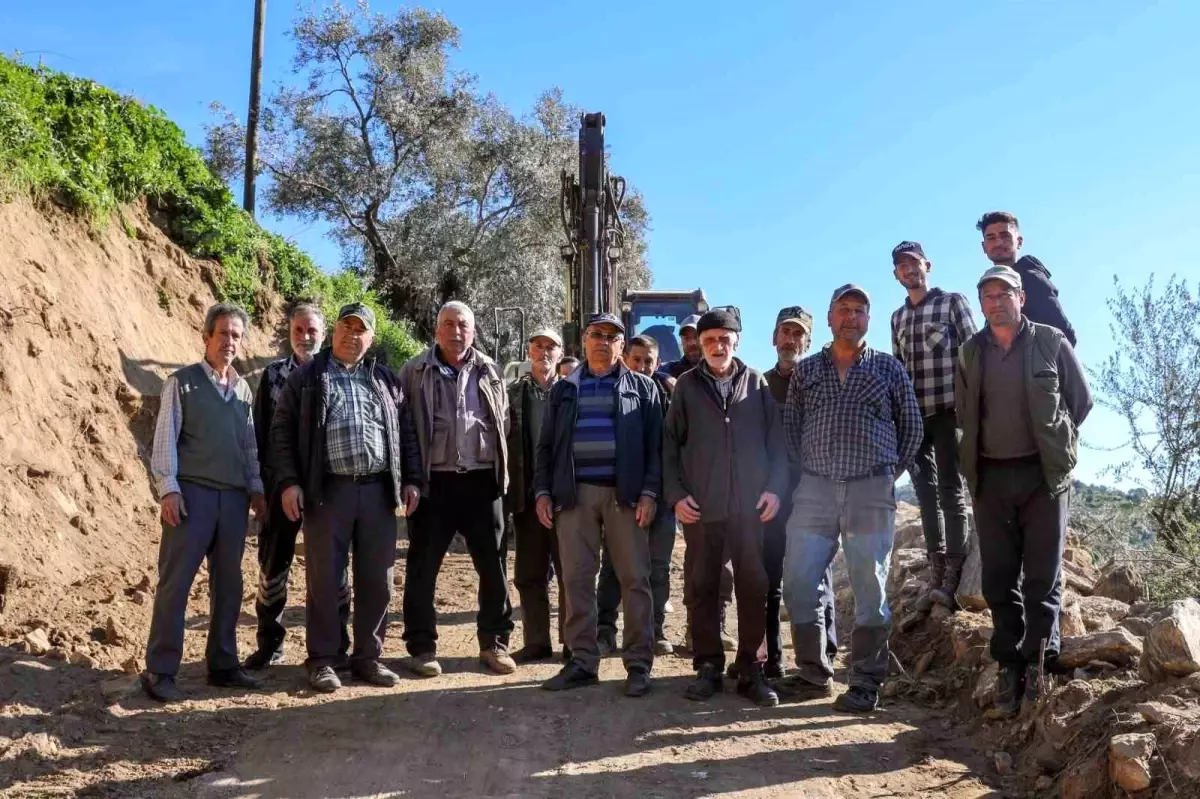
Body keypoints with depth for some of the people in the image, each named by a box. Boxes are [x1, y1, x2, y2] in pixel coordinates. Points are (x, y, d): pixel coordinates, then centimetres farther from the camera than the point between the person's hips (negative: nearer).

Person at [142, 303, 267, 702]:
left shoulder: (244, 389, 16)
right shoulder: (182, 382, 1)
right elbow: (165, 439, -4)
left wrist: (255, 487, 11)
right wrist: (168, 489, -13)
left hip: (234, 497, 5)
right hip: (191, 492, -5)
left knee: (228, 582, 9)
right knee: (175, 582, -4)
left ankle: (222, 664, 18)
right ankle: (159, 671, 2)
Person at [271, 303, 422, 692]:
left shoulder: (386, 380, 15)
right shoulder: (306, 377, 6)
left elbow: (406, 431, 16)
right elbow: (283, 431, 2)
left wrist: (411, 479, 8)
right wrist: (288, 482, -7)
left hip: (378, 490, 3)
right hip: (328, 489, -3)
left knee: (377, 580, 6)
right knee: (324, 579, 2)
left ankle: (368, 656, 18)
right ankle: (322, 660, 12)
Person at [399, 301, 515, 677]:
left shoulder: (489, 372, 9)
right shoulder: (415, 372, 1)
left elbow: (504, 423, 13)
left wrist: (503, 472, 7)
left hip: (482, 480, 2)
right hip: (434, 482, -2)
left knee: (494, 565, 6)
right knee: (422, 567, 4)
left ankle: (494, 643, 20)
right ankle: (421, 647, 16)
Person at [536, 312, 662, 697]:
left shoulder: (642, 387, 8)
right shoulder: (564, 389, 14)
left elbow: (655, 445, 3)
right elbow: (546, 445, 14)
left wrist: (649, 492, -8)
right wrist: (543, 491, 3)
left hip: (624, 493, -2)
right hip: (575, 493, 2)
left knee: (635, 579, -1)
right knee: (576, 579, 2)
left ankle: (639, 665, 5)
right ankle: (583, 661, 10)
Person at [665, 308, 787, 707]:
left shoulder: (756, 383, 7)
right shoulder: (687, 386, 6)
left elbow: (776, 438, 6)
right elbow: (669, 443, 5)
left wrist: (775, 488, -4)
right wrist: (675, 493, -4)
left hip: (751, 505, 0)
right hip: (701, 506, 0)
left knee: (753, 587, 3)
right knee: (704, 587, 6)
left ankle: (750, 668, 12)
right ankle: (708, 666, 15)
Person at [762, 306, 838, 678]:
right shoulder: (761, 385, 13)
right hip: (769, 494, 4)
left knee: (815, 580, 0)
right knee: (768, 581, 7)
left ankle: (821, 660, 8)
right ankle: (771, 657, 16)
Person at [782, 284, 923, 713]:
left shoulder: (888, 367, 8)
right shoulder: (806, 370, 12)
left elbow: (911, 427, 12)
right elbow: (789, 427, 15)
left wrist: (890, 473, 7)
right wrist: (807, 470, 6)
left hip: (871, 492, -2)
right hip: (815, 489, 2)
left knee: (870, 589, -1)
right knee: (798, 583, 0)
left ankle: (866, 683, 9)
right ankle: (814, 673, 15)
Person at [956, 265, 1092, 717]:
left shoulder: (1051, 343, 0)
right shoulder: (971, 352, 8)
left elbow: (1081, 400, 5)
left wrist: (1054, 443, 6)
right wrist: (980, 447, 9)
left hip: (1042, 474, -3)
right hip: (990, 477, 3)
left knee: (1043, 577, 0)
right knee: (999, 579, 4)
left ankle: (1037, 664, 8)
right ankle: (1009, 668, 11)